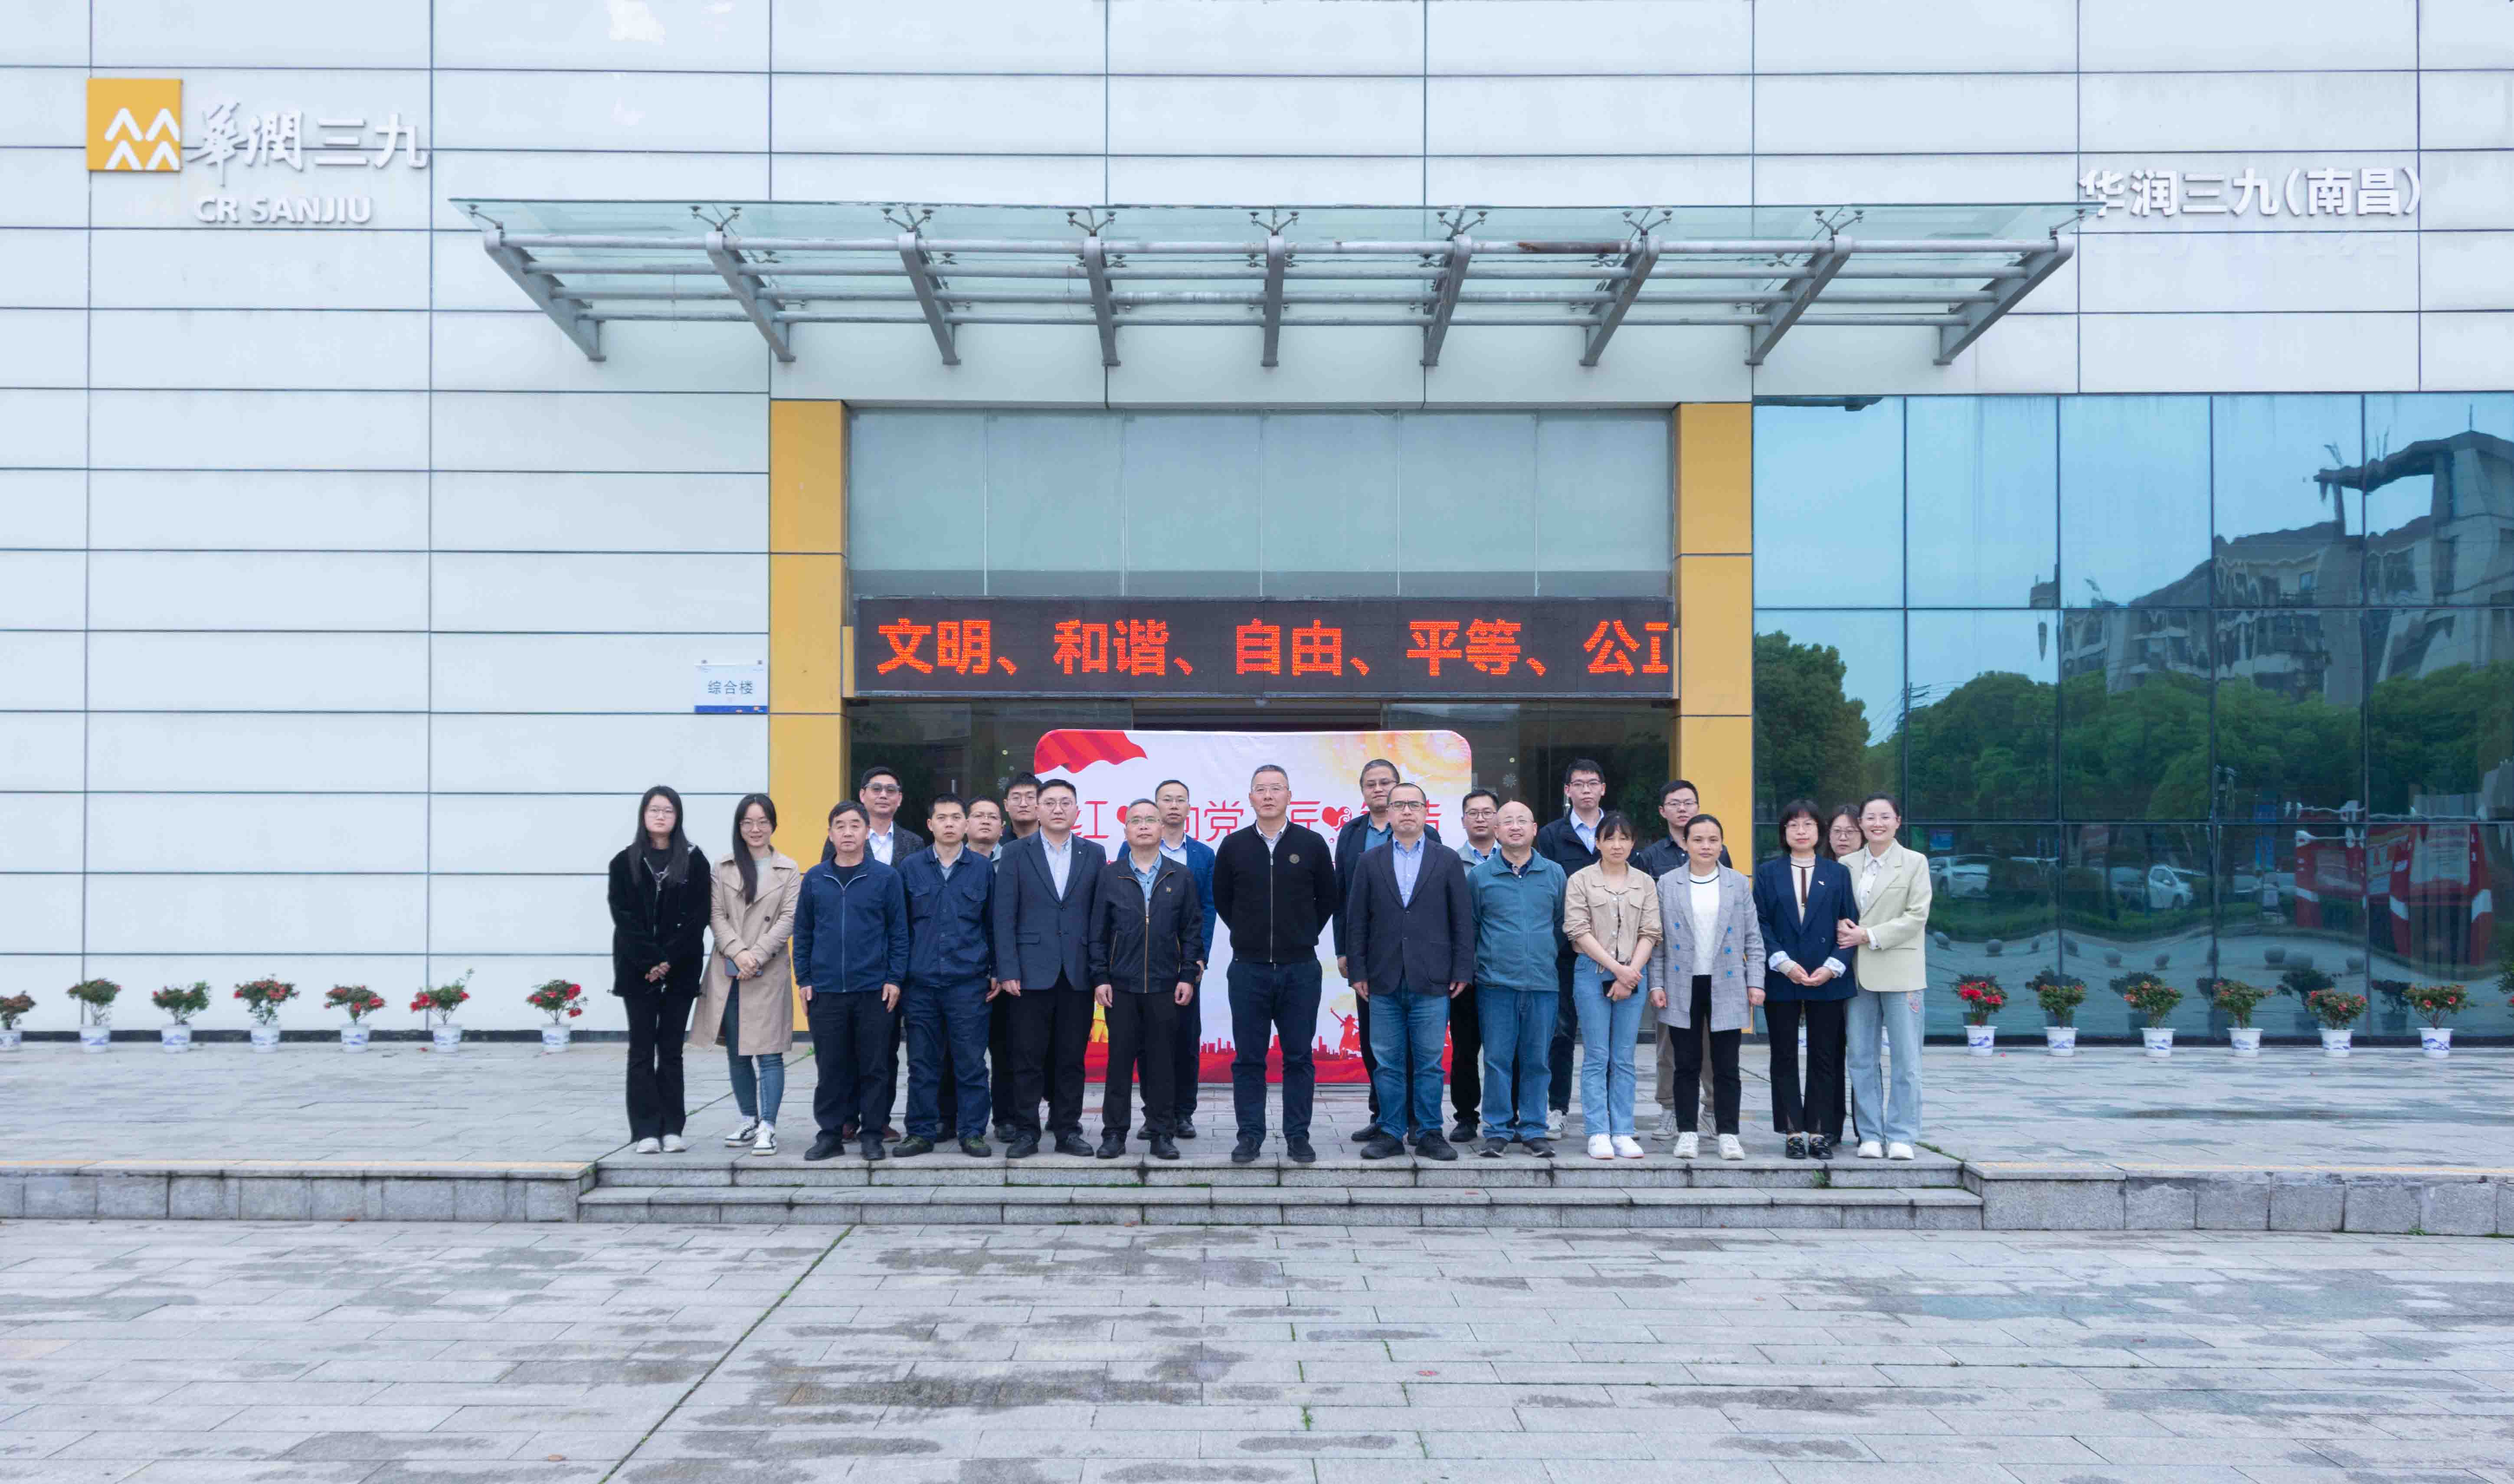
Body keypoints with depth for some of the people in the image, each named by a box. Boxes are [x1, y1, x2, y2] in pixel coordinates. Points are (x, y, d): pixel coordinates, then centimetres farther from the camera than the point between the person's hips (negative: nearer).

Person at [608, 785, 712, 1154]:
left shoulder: (694, 861, 3)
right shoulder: (625, 863, 5)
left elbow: (697, 918, -3)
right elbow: (624, 918, -3)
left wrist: (669, 960, -12)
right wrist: (651, 961, -13)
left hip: (680, 969, 0)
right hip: (637, 969, 0)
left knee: (671, 1050, 4)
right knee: (642, 1050, 1)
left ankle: (672, 1129, 7)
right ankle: (646, 1131, 2)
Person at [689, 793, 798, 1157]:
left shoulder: (788, 871, 5)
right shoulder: (724, 869, 10)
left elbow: (789, 919, -2)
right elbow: (716, 915, 2)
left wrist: (757, 955, -13)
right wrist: (738, 952, -13)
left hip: (769, 973, -3)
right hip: (728, 973, 3)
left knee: (769, 1054, -7)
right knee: (736, 1054, 9)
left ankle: (767, 1127, -7)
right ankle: (749, 1120, 21)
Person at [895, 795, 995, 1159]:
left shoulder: (983, 869, 6)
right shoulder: (910, 868, 7)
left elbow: (993, 925, 10)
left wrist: (996, 972, 6)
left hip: (968, 982, -1)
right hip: (921, 982, 1)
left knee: (970, 1061, 0)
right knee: (922, 1063, 4)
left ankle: (972, 1132, 8)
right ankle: (922, 1132, 13)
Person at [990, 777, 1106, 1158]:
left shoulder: (1094, 855, 9)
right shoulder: (1016, 854, 4)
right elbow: (1004, 916, 0)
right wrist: (1008, 970, -8)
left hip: (1078, 973, 2)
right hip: (1032, 971, -1)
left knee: (1072, 1057, 6)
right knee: (1028, 1057, 1)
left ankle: (1068, 1130, 14)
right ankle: (1026, 1133, 9)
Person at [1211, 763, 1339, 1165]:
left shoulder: (1312, 844, 1)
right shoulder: (1233, 846, 2)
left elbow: (1328, 899, 10)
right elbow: (1222, 900, 14)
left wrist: (1302, 936, 11)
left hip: (1300, 969, 0)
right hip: (1248, 969, 1)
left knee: (1299, 1057, 4)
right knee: (1248, 1058, 4)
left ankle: (1298, 1136, 13)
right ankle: (1250, 1136, 12)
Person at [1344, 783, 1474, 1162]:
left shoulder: (1448, 860, 5)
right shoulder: (1370, 861, 8)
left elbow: (1463, 920, 4)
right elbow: (1356, 920, 7)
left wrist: (1462, 971, -1)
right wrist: (1358, 972, 1)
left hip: (1431, 981, -1)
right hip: (1385, 981, 1)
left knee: (1429, 1062, 3)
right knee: (1389, 1063, 5)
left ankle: (1429, 1134, 11)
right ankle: (1391, 1133, 13)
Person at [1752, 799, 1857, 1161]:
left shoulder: (1837, 873, 7)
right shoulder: (1768, 873, 6)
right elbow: (1760, 924, 0)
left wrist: (1832, 967, -10)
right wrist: (1785, 964, -12)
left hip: (1827, 980, 0)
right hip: (1781, 981, 0)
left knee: (1824, 1059, 3)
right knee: (1785, 1059, 3)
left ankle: (1820, 1133, 9)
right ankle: (1794, 1132, 8)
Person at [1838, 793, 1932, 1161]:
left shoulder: (1915, 863, 2)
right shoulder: (1847, 866, 10)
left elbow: (1916, 917, -6)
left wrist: (1869, 936, -13)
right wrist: (1842, 930, -9)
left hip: (1899, 972, -3)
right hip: (1858, 974, 3)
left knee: (1905, 1059, -1)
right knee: (1861, 1058, 5)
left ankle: (1901, 1135, 6)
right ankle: (1869, 1134, 13)